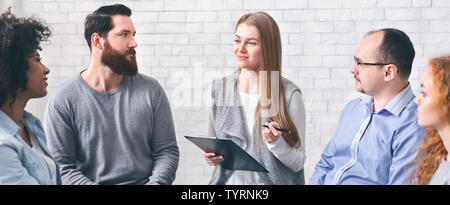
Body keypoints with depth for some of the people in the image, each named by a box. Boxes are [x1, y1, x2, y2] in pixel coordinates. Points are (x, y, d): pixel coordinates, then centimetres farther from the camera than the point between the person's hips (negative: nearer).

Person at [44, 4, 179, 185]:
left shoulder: (151, 90, 5)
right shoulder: (62, 101, -3)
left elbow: (167, 151, 5)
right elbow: (62, 167, -5)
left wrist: (156, 182, -12)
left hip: (145, 181, 1)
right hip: (92, 180, 0)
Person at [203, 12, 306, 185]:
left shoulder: (289, 95, -6)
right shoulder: (219, 88, 5)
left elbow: (298, 163, -3)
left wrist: (276, 142, -19)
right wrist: (211, 155, -3)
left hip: (272, 181, -4)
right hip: (229, 180, 4)